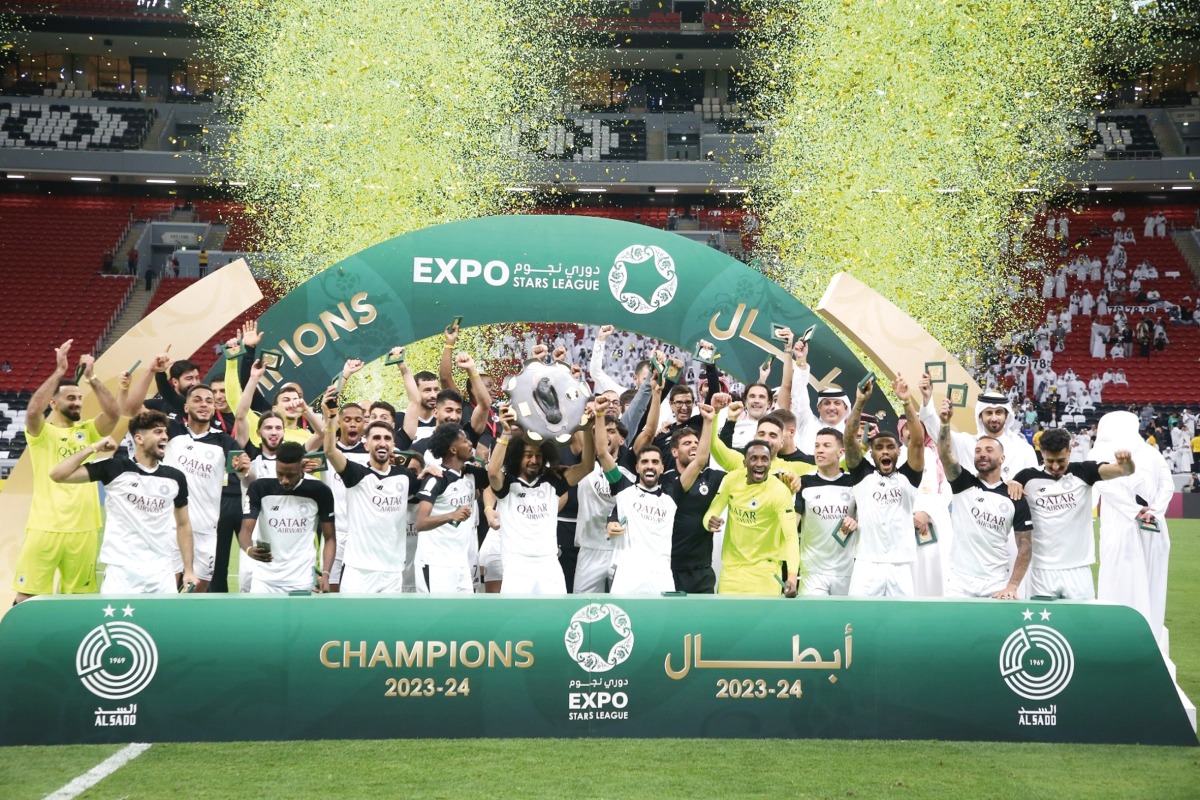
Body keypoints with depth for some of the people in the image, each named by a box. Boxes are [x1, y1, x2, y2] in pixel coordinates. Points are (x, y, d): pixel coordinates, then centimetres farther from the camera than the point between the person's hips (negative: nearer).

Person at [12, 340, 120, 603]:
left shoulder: (88, 431, 9)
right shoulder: (41, 432, -1)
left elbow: (114, 414, -8)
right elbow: (33, 411, -22)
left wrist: (91, 377, -15)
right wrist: (59, 371, -24)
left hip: (84, 528, 3)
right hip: (45, 527, -3)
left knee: (77, 597, 11)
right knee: (27, 596, -1)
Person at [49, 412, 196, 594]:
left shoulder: (175, 478, 6)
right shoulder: (114, 468, -4)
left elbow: (183, 525, 15)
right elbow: (57, 475, -7)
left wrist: (188, 570, 9)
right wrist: (94, 447, -10)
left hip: (162, 572, 3)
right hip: (122, 570, -3)